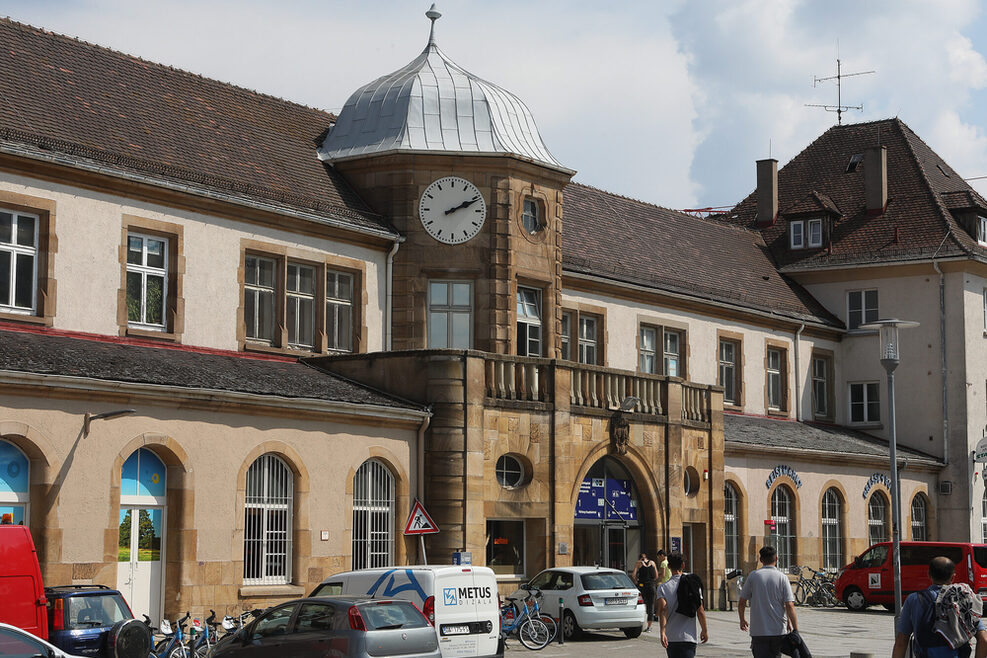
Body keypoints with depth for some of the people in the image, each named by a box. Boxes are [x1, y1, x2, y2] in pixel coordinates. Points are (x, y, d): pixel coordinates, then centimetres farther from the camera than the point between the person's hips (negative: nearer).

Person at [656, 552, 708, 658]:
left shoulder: (663, 587, 0)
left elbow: (662, 610, -14)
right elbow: (700, 611, -1)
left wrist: (663, 632, -22)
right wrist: (704, 631, 11)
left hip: (670, 638, 2)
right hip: (688, 637, -2)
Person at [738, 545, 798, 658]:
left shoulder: (753, 577, 0)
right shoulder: (782, 578, -2)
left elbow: (741, 603, 5)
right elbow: (790, 606, -9)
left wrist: (742, 619, 23)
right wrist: (795, 629, -4)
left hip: (758, 632, -1)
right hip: (778, 631, 1)